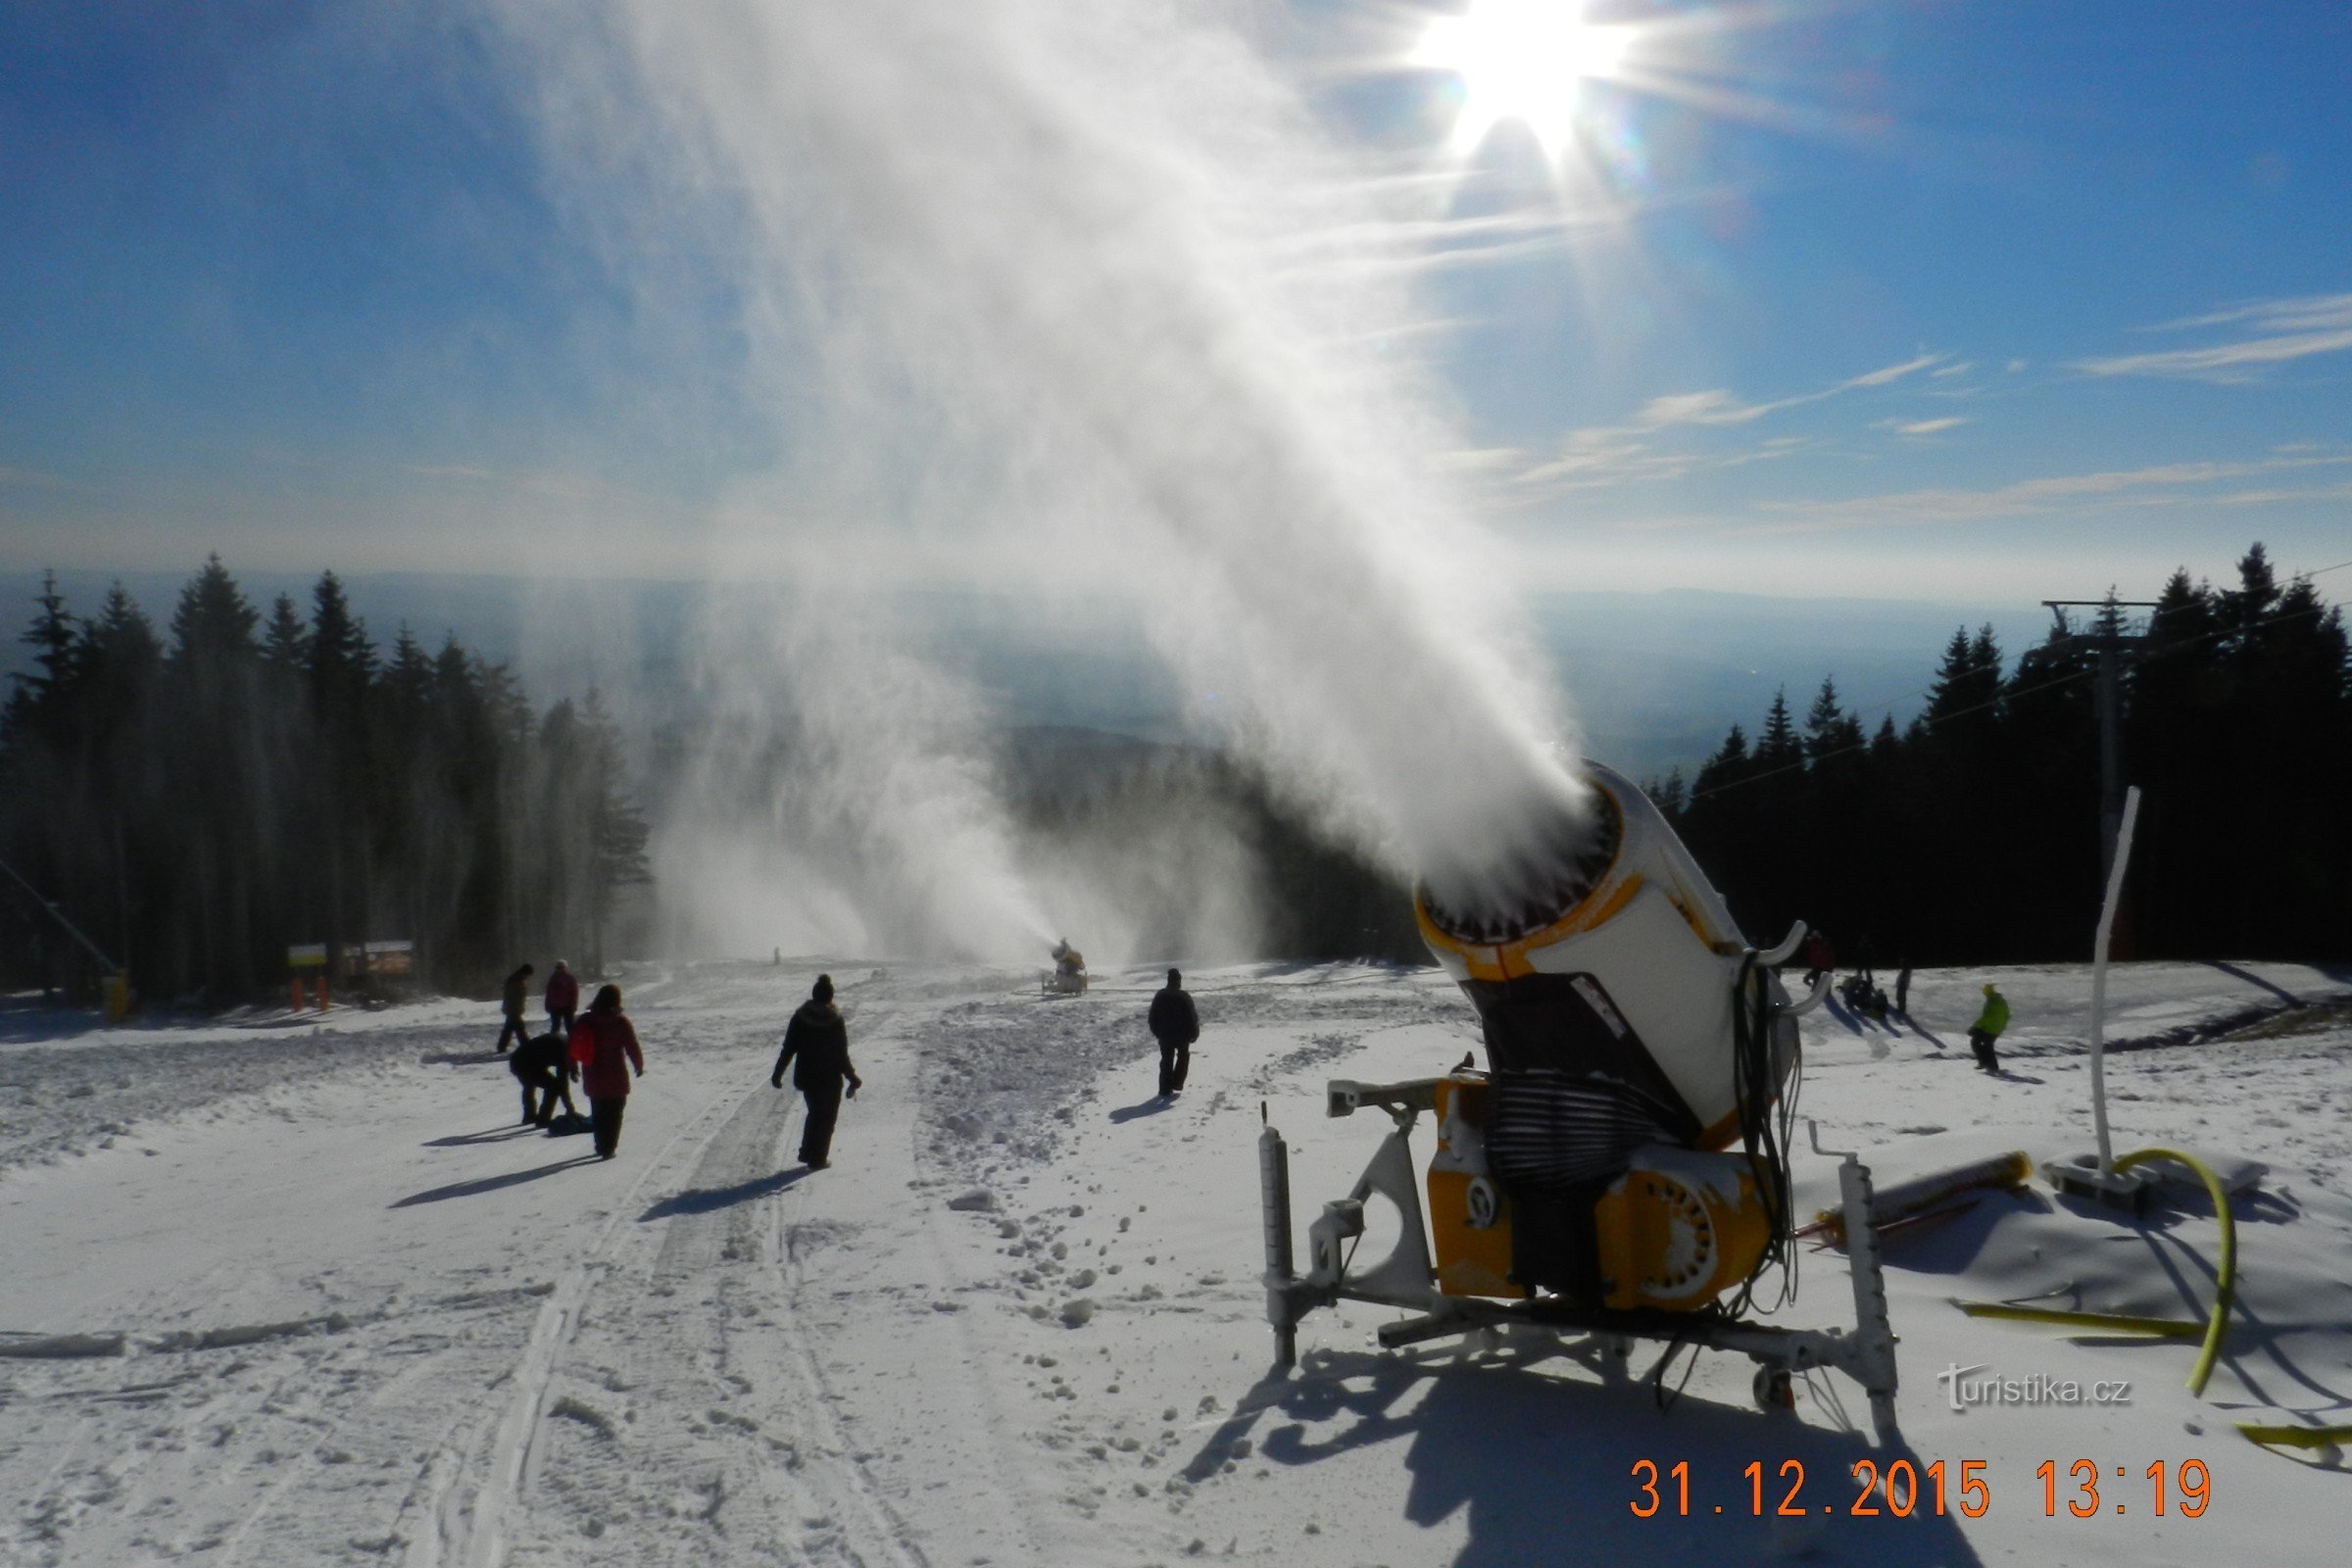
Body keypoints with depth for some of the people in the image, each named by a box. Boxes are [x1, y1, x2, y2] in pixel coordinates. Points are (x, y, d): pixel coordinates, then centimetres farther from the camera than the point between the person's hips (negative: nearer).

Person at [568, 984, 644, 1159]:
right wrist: (639, 1066, 7)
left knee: (598, 1113, 19)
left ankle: (601, 1145, 25)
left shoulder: (585, 1021, 1)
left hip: (592, 1078, 4)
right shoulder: (621, 1022, -11)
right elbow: (632, 1048, -8)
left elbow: (573, 1047, 6)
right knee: (614, 1113, 5)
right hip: (615, 1079, -4)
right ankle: (608, 1148, -1)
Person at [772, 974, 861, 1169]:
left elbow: (788, 1048, -3)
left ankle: (808, 1153, 26)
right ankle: (818, 1159, 11)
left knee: (814, 1113, 23)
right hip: (830, 1080, -4)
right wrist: (853, 1079, -3)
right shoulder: (835, 1021, -14)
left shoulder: (800, 1016, -5)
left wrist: (778, 1073, 6)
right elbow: (842, 1055, -12)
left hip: (806, 1076, 4)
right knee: (826, 1117, 10)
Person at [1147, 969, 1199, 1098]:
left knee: (1166, 1060, 11)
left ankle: (1165, 1090, 7)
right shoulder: (1184, 997, -15)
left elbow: (1152, 1016, 5)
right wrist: (1194, 1033, -1)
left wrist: (1156, 1031, 17)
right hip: (1182, 1035, -3)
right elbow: (1192, 1017, -13)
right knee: (1183, 1056, 19)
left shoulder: (1159, 996, -3)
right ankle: (1177, 1085, 11)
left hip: (1164, 1035, 3)